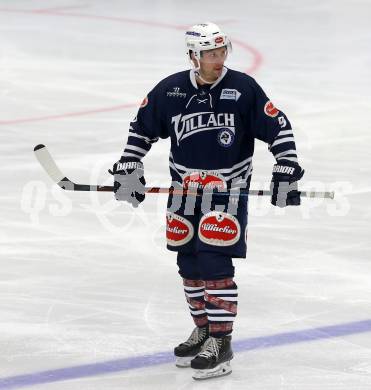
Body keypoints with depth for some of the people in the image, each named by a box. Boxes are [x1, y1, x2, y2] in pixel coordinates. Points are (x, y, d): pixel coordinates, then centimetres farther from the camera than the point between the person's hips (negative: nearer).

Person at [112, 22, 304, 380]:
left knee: (215, 263, -11)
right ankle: (203, 328, 30)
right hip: (184, 190, 4)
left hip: (227, 191, -4)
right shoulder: (170, 91, -2)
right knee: (189, 264, 11)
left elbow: (278, 128, -6)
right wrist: (128, 170, 6)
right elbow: (142, 128, 11)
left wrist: (286, 173, -12)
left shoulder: (243, 89, -10)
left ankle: (221, 343, -5)